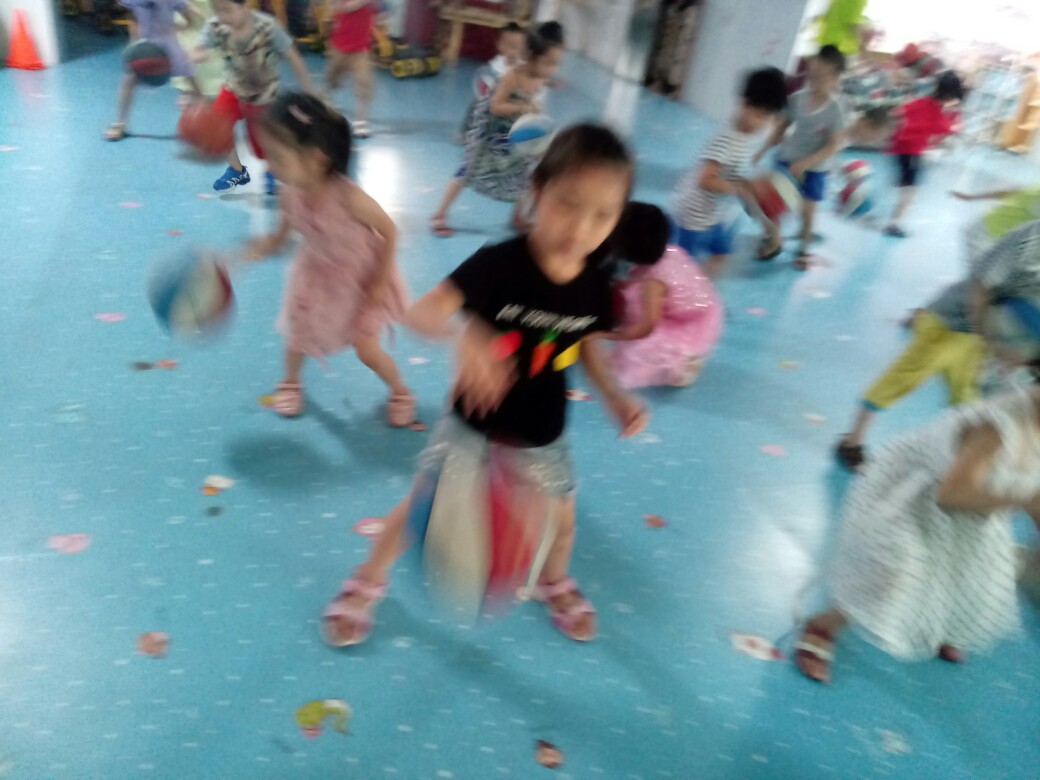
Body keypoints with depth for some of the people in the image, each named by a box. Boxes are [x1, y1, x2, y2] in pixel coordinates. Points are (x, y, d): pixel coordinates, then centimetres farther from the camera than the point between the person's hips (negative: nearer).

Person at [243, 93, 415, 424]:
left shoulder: (349, 197, -37)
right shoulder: (290, 195, -22)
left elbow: (389, 232, -23)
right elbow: (279, 238, -6)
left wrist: (380, 283, -17)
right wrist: (251, 250, -22)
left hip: (361, 278, -4)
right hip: (317, 275, 5)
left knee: (367, 350, 0)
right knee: (296, 338, 14)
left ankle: (400, 391, 30)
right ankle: (290, 382, 47)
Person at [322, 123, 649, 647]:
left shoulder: (595, 283, -13)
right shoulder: (498, 263, -28)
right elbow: (422, 312, -39)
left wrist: (615, 397, -8)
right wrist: (464, 337, -61)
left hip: (541, 436, 4)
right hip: (474, 425, -3)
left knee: (560, 521, 20)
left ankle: (555, 584, 56)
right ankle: (368, 580, 42)